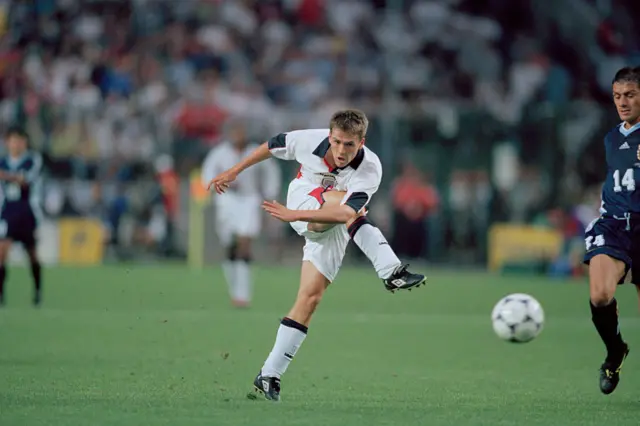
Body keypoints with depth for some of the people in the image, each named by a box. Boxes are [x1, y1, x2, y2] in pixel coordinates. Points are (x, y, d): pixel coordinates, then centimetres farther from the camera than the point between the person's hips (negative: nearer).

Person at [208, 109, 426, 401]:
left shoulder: (370, 169, -30)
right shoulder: (311, 141, -25)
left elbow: (347, 212, -43)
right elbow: (272, 145, -5)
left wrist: (294, 215, -51)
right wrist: (234, 171, 4)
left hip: (332, 230, 0)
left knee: (310, 299, -9)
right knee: (340, 199, -32)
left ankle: (269, 376, -2)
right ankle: (391, 272, -42)